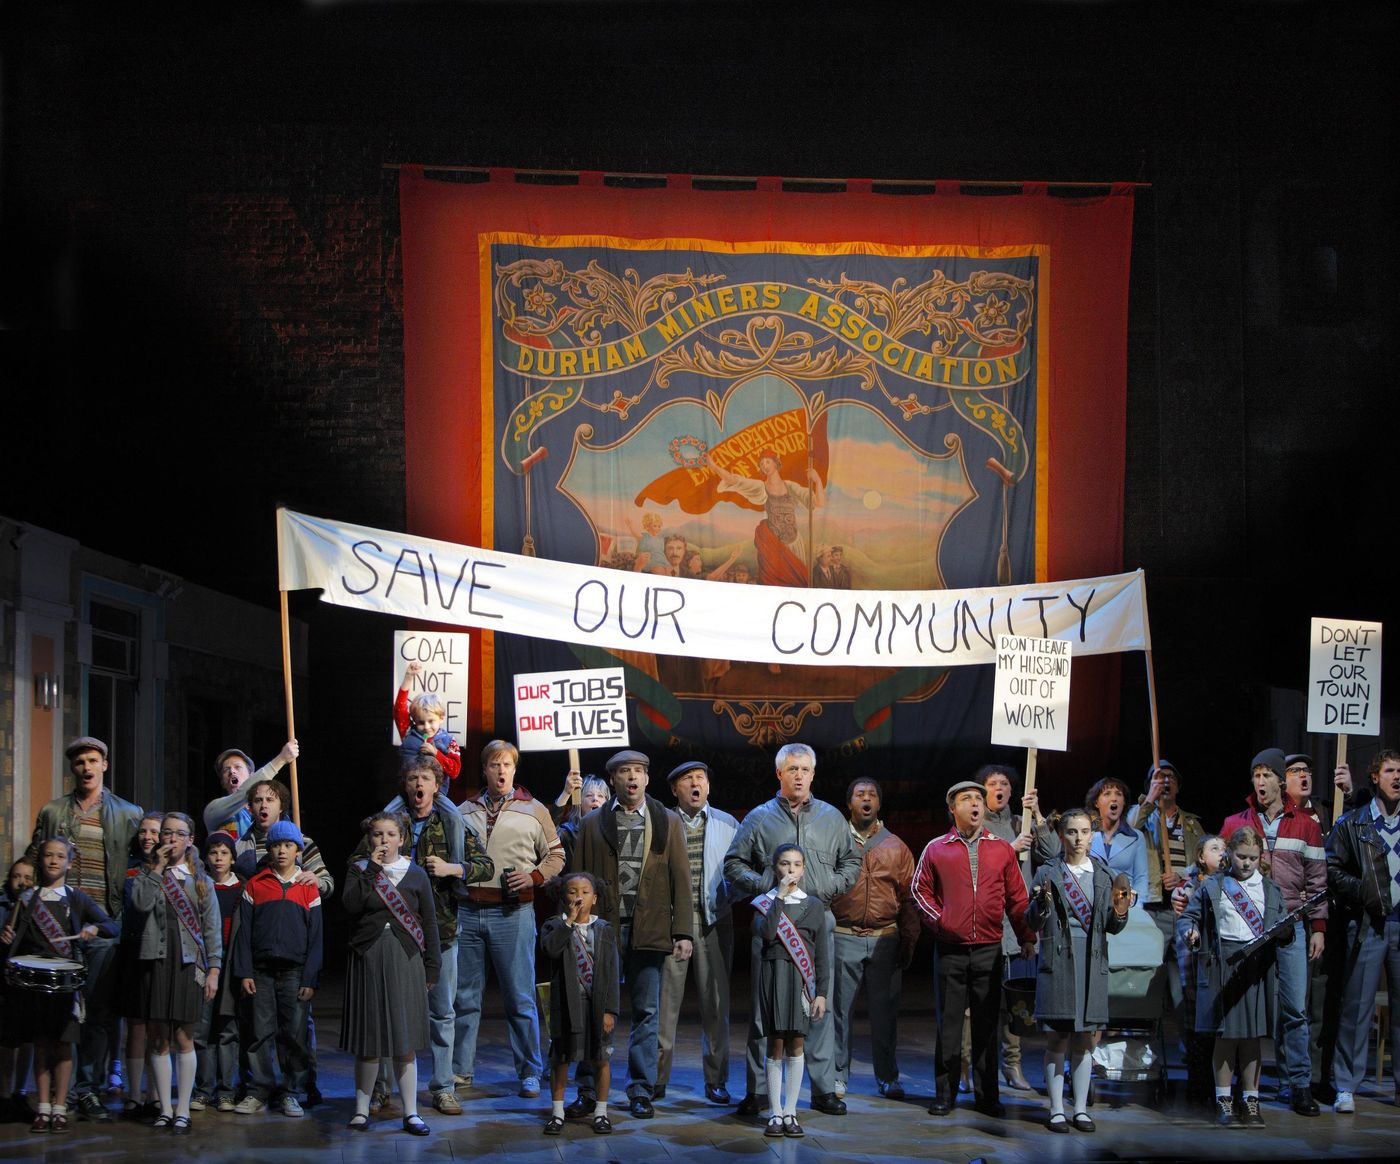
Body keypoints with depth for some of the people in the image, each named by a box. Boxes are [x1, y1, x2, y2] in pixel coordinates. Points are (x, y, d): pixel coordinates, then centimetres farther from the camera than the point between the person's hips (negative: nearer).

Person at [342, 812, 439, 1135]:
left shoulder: (416, 874, 7)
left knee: (404, 1043, 1)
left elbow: (430, 923, 8)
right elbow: (350, 905, -11)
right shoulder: (359, 869, 7)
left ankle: (411, 1113, 6)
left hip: (405, 961, 0)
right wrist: (371, 868, -13)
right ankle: (361, 1109, 15)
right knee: (368, 1041, 4)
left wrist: (432, 969, 3)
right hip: (367, 959, 0)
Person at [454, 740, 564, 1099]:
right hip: (468, 911, 3)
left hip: (513, 913, -2)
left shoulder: (533, 811, 6)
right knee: (464, 996, 7)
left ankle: (530, 1073, 7)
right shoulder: (465, 811, 12)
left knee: (520, 998, 0)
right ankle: (460, 1070, 16)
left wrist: (533, 877, -6)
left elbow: (556, 855, 9)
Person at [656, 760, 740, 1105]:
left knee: (715, 1001, 2)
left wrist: (726, 900, -6)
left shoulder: (727, 824, 11)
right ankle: (657, 1078, 5)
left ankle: (716, 1080, 9)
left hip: (714, 922, 1)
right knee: (666, 1000, -2)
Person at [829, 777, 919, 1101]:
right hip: (844, 938, -1)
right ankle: (838, 1075, 10)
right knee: (839, 1009, 1)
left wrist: (908, 941, 3)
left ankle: (887, 1077, 14)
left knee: (884, 1012, 5)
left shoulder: (896, 847, 10)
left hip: (885, 939, 1)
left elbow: (908, 898, 10)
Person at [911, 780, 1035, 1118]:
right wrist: (938, 919, -5)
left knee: (987, 1023, 5)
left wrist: (1026, 937, 8)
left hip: (989, 949, 1)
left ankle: (987, 1095, 10)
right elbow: (920, 890, 9)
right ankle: (944, 1093, 8)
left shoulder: (1002, 849, 8)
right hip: (951, 950, -1)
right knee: (949, 1023, 3)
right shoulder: (936, 849, 4)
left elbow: (1016, 897, 11)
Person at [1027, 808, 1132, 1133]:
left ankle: (1081, 1109, 14)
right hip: (1058, 959, -2)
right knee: (1058, 1038, -1)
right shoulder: (1048, 873, 2)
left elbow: (1111, 927, 8)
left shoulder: (1104, 874, 8)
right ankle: (1057, 1110, 5)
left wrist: (1120, 912, -13)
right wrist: (1042, 903, -19)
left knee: (1084, 1038, 7)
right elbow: (1033, 923, 0)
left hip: (1092, 960, 2)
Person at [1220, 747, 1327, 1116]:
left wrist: (1318, 927, 3)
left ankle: (1300, 1085, 0)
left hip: (1291, 926, 0)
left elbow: (1317, 881, 9)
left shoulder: (1305, 826, 8)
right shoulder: (1235, 824, 8)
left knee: (1295, 1008, -3)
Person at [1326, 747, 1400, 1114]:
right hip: (1368, 924, -2)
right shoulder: (1352, 824, 6)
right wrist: (1363, 891, -10)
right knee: (1357, 1006, -2)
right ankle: (1345, 1086, 2)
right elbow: (1333, 870, 3)